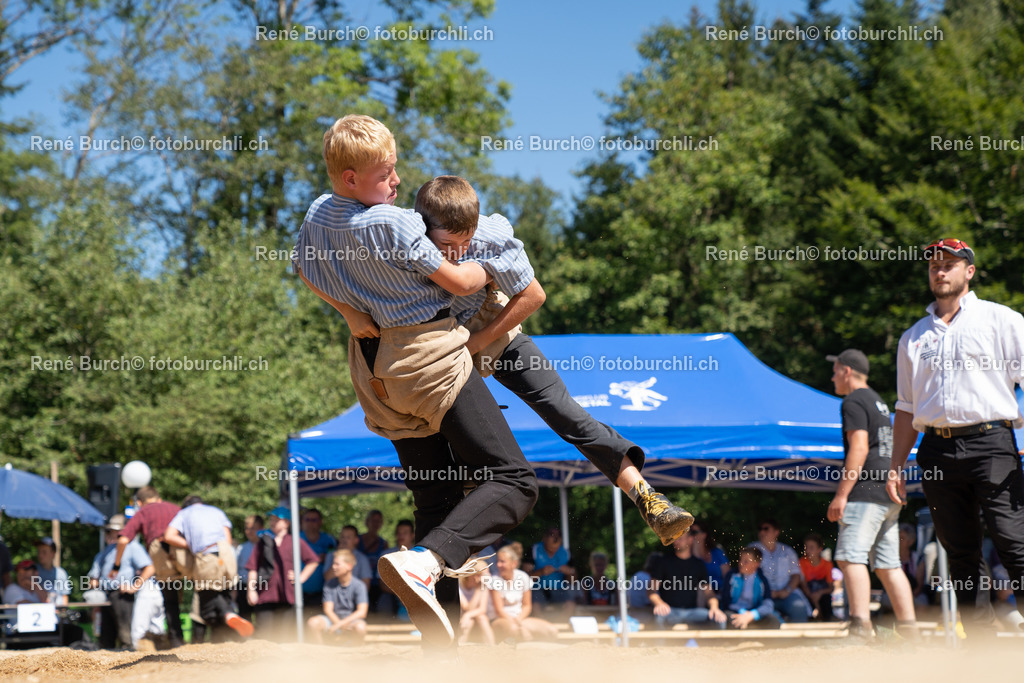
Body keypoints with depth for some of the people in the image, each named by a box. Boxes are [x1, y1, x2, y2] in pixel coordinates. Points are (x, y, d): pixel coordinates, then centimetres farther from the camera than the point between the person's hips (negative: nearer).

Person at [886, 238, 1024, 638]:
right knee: (961, 556, 3)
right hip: (937, 451, 4)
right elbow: (906, 409, 22)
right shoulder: (914, 337, 20)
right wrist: (896, 467, 13)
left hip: (990, 444, -4)